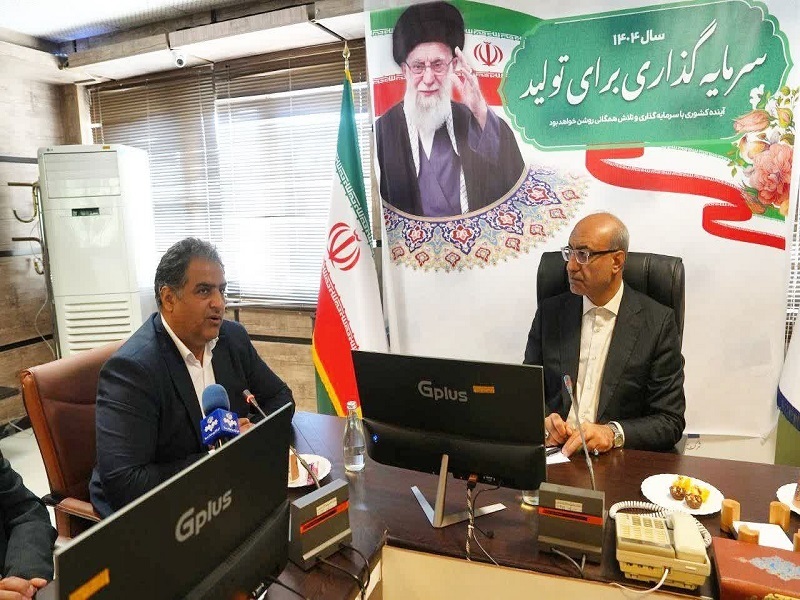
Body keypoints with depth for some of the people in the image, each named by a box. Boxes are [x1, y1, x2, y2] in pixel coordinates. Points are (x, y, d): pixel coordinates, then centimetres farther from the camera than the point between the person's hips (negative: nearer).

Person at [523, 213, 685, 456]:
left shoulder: (657, 323, -3)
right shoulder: (550, 312, 5)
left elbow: (671, 421, -3)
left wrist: (614, 433, -20)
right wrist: (541, 422, -12)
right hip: (554, 452, 1)